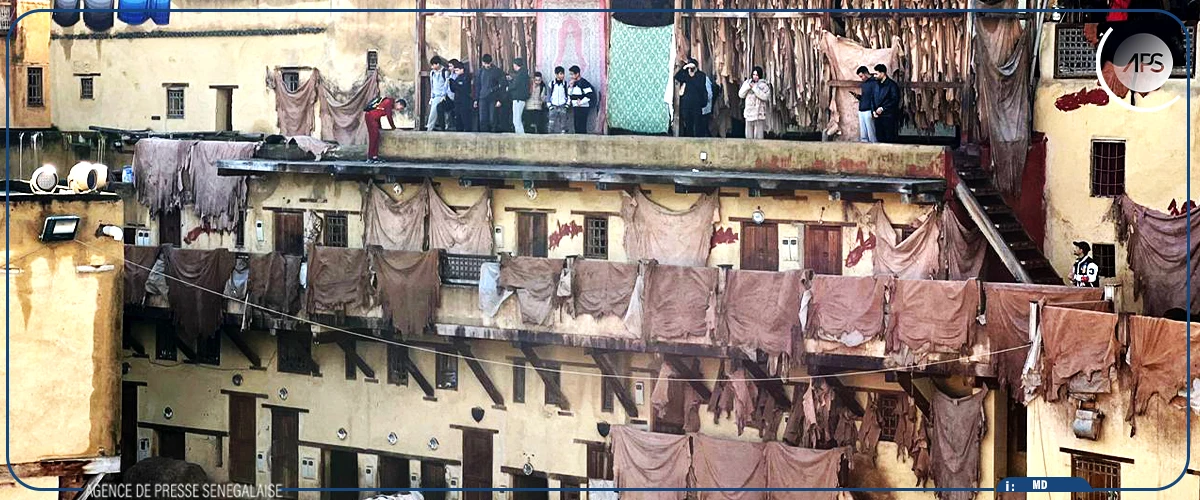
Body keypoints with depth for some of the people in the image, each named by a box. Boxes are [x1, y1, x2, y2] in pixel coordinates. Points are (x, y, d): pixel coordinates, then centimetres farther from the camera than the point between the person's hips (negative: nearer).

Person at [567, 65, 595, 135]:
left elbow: (590, 94, -20)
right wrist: (571, 86, 0)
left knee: (581, 127, -10)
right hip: (575, 108, 9)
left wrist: (581, 102, -15)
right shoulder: (574, 83, 12)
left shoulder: (583, 82, -13)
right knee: (577, 127, 11)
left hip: (582, 108, -9)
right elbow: (569, 93, 15)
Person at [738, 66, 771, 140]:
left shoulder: (764, 85, -3)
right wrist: (748, 86, -10)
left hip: (759, 115, -5)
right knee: (749, 136, 8)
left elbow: (765, 97, -16)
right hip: (749, 114, 5)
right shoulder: (747, 83, 11)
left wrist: (755, 88, -18)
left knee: (758, 137, -9)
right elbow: (741, 94, 5)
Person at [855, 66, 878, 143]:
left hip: (868, 111, -8)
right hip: (861, 111, 8)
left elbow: (875, 98, -13)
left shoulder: (874, 83, -7)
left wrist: (873, 111, -20)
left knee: (871, 133, -8)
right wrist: (858, 96, 4)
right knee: (863, 136, 6)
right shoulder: (863, 84, 19)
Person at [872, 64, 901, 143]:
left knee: (890, 139, -5)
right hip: (878, 116, 7)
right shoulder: (877, 85, 15)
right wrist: (874, 111, 2)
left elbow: (895, 100, -13)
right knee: (880, 139, 7)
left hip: (889, 116, -7)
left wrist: (882, 108, -14)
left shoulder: (891, 84, -7)